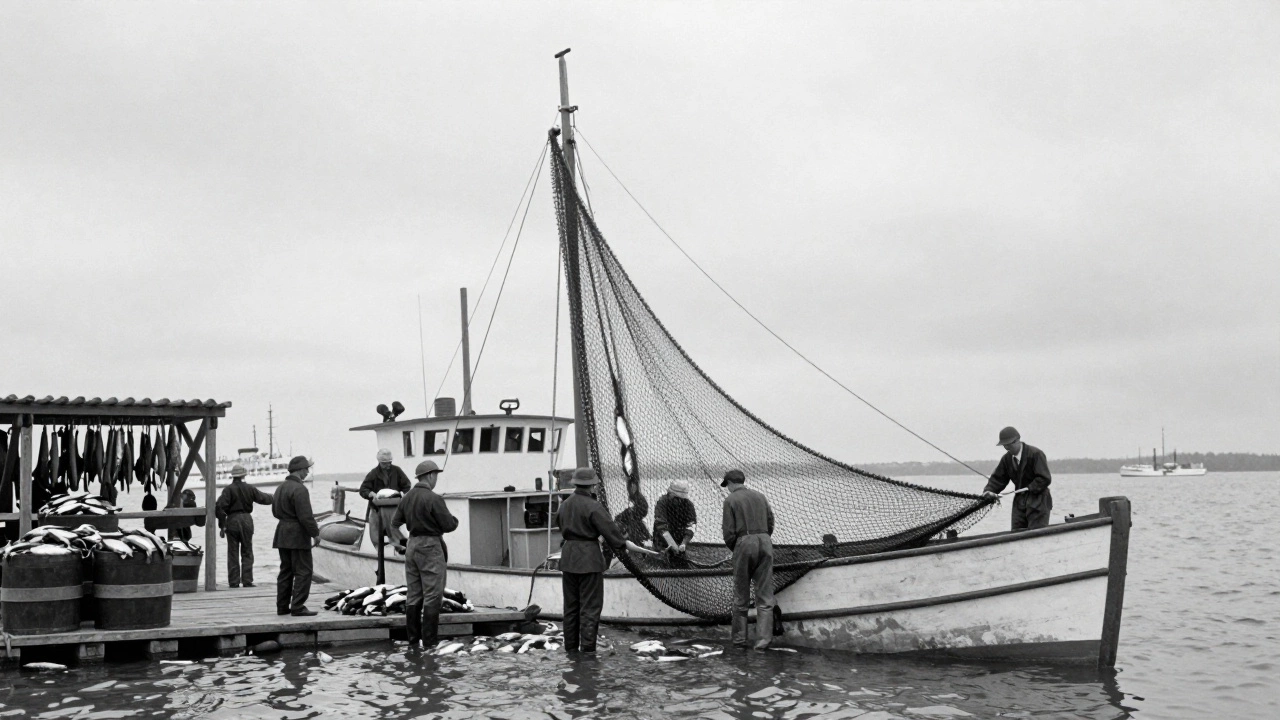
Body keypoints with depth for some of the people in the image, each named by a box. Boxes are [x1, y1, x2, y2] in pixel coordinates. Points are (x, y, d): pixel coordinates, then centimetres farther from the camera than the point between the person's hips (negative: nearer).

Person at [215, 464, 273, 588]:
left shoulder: (228, 489, -7)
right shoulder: (249, 488, 1)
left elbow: (220, 507, -16)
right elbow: (263, 498, 14)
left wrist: (221, 525, -10)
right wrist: (274, 498, 36)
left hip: (232, 521, -2)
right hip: (246, 520, 2)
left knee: (233, 554, 5)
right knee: (247, 553, 9)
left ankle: (234, 582, 4)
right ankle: (247, 581, 3)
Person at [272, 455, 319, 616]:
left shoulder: (281, 487, 12)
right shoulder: (299, 489, -17)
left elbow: (275, 511, 21)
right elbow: (306, 516, -20)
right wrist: (315, 533, -11)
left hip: (282, 534, 9)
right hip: (298, 536, -9)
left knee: (286, 570, 15)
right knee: (303, 571, -4)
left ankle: (282, 606, 18)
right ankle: (298, 607, -6)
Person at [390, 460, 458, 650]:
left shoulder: (406, 497, 5)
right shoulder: (434, 499, -17)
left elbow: (395, 523, 14)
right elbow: (449, 525, -14)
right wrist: (454, 519, 8)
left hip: (412, 546, 7)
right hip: (430, 548, -7)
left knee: (413, 596, 12)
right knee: (432, 597, -2)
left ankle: (413, 641, 16)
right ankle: (429, 641, -1)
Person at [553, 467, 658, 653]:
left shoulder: (564, 505, 7)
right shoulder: (593, 506, -14)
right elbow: (611, 531, -16)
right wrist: (635, 548, -12)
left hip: (568, 557, 7)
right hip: (589, 558, -7)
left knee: (570, 606, 14)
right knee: (590, 606, -1)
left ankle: (570, 648, 19)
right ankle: (587, 649, -1)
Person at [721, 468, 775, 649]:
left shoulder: (731, 500, 0)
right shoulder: (759, 496, 14)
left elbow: (729, 532, -4)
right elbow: (770, 523, 12)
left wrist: (733, 549, 12)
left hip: (744, 543, -3)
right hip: (765, 541, 3)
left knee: (741, 596, 7)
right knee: (765, 596, 3)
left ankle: (739, 639, 12)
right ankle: (763, 639, -3)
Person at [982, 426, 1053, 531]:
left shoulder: (1035, 454, -13)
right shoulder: (1007, 458, 6)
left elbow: (1045, 479, -16)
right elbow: (998, 478, 5)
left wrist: (1030, 488, -22)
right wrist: (989, 491, -12)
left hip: (1038, 502, -6)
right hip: (1020, 502, 6)